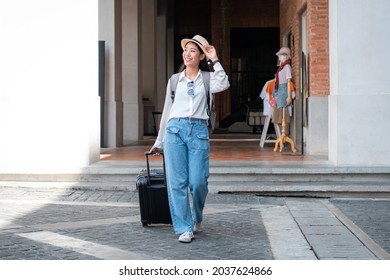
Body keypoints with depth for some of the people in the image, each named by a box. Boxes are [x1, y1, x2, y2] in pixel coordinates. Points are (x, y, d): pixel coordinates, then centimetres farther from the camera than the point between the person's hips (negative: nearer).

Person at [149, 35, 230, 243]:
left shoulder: (208, 79, 10)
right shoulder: (175, 80, 14)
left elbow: (223, 85, -14)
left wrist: (215, 61, -8)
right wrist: (159, 142, 21)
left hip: (198, 131, -1)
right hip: (175, 130, 2)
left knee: (198, 181, -6)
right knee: (177, 182, -4)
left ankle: (197, 218, 24)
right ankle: (184, 228, 3)